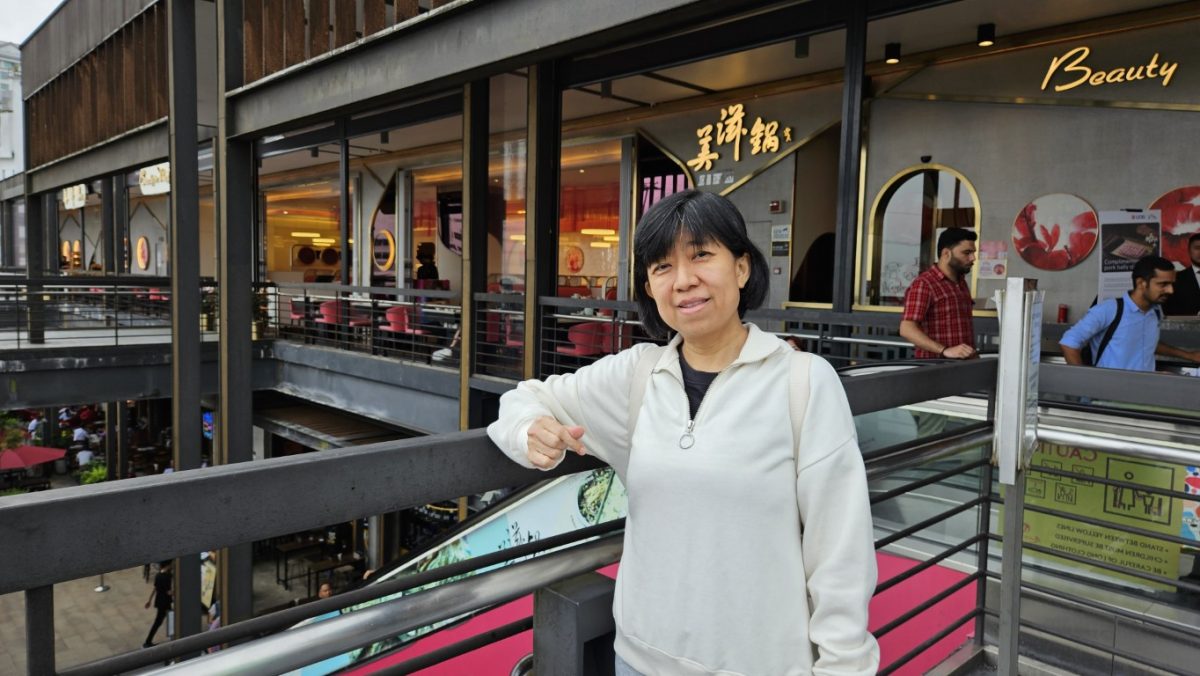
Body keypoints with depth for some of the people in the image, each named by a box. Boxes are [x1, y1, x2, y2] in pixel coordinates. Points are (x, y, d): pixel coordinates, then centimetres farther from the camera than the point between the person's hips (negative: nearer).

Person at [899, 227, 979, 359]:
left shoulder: (961, 283, 17)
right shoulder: (924, 284, -9)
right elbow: (907, 329, -19)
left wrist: (972, 354, 5)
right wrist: (945, 351, -29)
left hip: (962, 363, 7)